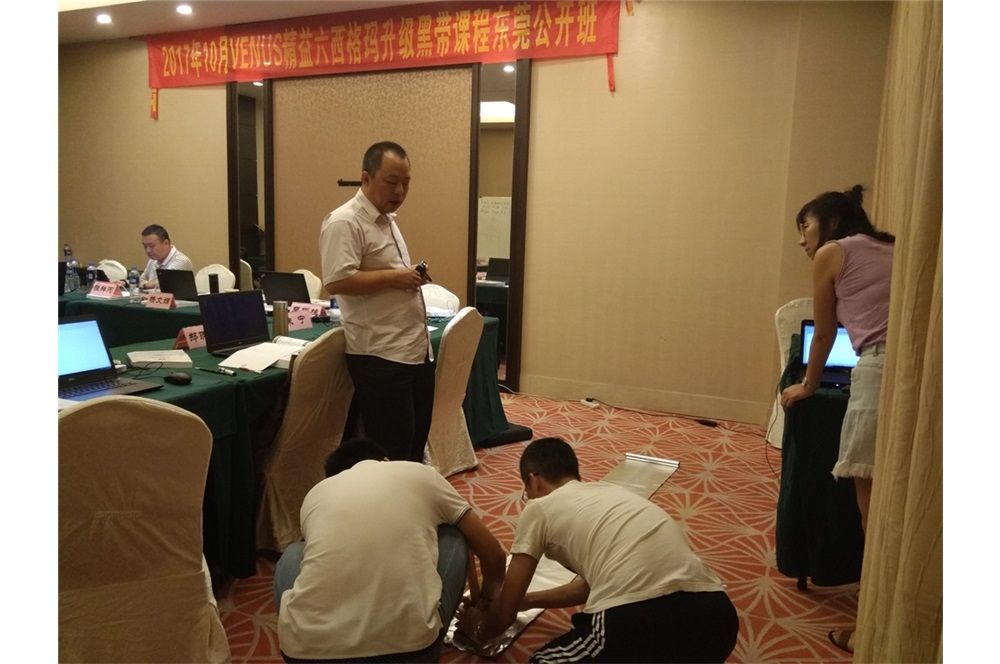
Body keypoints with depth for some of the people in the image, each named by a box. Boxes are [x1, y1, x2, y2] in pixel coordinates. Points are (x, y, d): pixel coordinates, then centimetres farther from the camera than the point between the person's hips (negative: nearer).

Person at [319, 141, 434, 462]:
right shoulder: (344, 222, -14)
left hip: (416, 349, 9)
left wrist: (411, 276, 10)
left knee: (415, 444, 17)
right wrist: (394, 277, -20)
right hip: (379, 355, -9)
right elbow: (337, 282, -24)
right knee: (392, 452, 0)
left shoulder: (387, 219, 16)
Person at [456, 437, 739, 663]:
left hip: (639, 624, -7)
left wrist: (480, 632, 43)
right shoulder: (611, 491, 30)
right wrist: (528, 601, 52)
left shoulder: (539, 508, 13)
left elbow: (506, 610, 21)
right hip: (714, 616, 7)